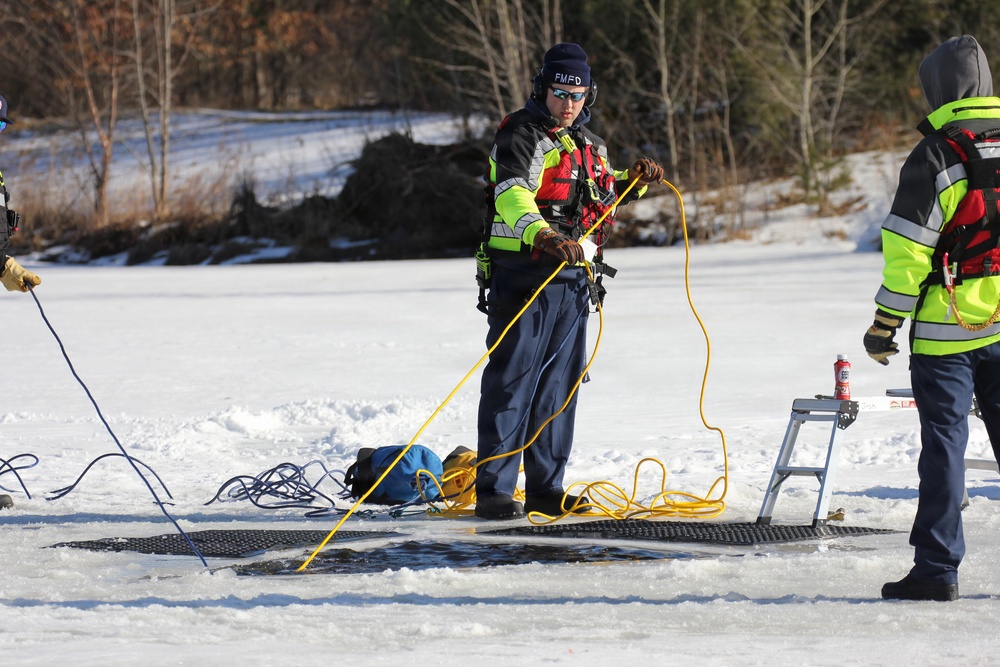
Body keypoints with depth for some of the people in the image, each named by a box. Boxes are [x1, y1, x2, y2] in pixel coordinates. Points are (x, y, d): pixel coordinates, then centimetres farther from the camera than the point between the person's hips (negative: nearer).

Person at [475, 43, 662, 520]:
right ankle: (493, 490, -6)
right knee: (511, 383, -8)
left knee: (559, 386, 10)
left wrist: (633, 182, 13)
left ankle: (546, 489, 16)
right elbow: (512, 196, -27)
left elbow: (602, 196, 33)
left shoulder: (590, 146, 16)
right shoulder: (520, 138, -10)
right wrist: (544, 237, -45)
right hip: (523, 277, -7)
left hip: (573, 281, 7)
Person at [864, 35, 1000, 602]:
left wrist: (884, 324, -5)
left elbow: (908, 248, -12)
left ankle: (937, 567, -2)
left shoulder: (936, 154, -10)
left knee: (945, 439, -1)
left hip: (947, 326, -5)